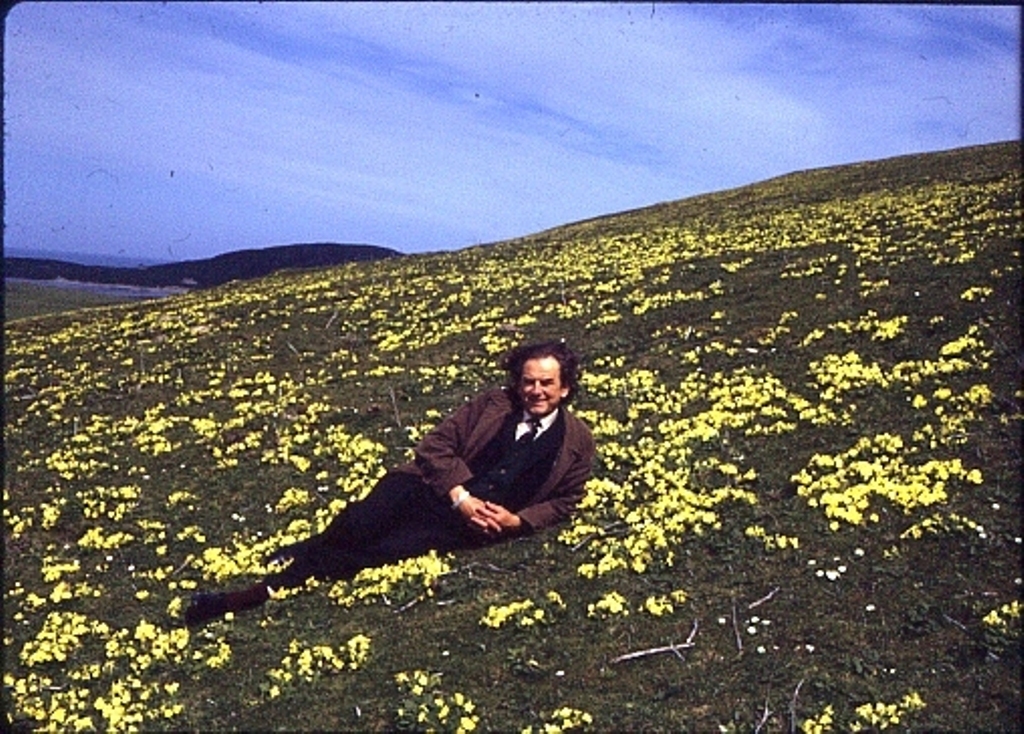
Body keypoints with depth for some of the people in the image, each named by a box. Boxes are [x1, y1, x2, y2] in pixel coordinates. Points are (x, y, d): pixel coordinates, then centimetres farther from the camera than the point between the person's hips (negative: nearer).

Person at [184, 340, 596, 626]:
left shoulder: (577, 444, 2)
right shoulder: (493, 404, 4)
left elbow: (564, 501, 10)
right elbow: (435, 446, 1)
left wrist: (516, 521, -9)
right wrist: (460, 497, -15)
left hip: (467, 526, -2)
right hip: (432, 490, 3)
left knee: (377, 552, -21)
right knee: (355, 526, -25)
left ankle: (259, 594, -17)